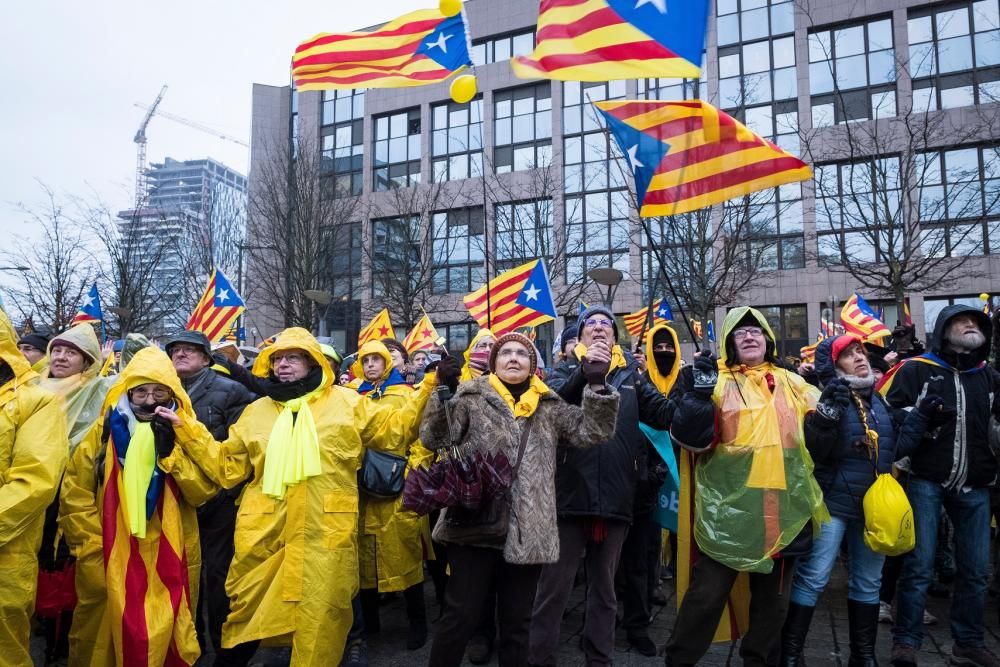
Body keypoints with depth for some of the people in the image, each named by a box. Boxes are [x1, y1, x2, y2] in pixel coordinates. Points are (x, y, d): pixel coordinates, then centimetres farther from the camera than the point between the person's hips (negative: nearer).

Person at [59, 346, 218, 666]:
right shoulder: (105, 431, 0)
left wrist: (172, 448, -20)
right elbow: (75, 494, 0)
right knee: (105, 636, 14)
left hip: (169, 561, 0)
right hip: (111, 559, 1)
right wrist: (92, 550, -4)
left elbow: (203, 491, -11)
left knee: (168, 638, 9)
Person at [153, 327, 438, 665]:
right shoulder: (257, 410, 13)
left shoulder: (345, 401, 6)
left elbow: (395, 428, 6)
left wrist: (429, 389, -4)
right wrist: (185, 429, 8)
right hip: (265, 530, 3)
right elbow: (226, 465, 14)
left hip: (325, 530, -2)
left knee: (320, 613, 4)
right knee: (248, 607, 14)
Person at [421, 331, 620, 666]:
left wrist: (597, 386, -11)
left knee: (517, 621, 15)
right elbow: (434, 438, -7)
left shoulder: (549, 406, 11)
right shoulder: (472, 398, 2)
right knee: (460, 616, 2)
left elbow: (592, 431, 2)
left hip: (528, 531, 3)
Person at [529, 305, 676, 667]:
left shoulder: (630, 375, 13)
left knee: (604, 586, 16)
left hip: (616, 496, 3)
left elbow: (664, 413, 2)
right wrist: (585, 370, -29)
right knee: (555, 586, 5)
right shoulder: (566, 371, 7)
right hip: (571, 492, -2)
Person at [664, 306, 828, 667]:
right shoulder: (717, 382, -2)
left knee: (773, 596, 18)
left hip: (784, 511, 5)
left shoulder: (792, 382, 12)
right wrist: (700, 390, -24)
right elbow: (690, 437, -13)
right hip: (729, 511, -4)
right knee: (707, 594, 2)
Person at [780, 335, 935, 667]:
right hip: (832, 503, -7)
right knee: (813, 577, -6)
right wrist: (827, 415, -35)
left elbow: (894, 449, 12)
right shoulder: (827, 398, -12)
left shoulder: (879, 399, 8)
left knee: (868, 582, 16)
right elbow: (811, 452, -23)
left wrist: (921, 416, 5)